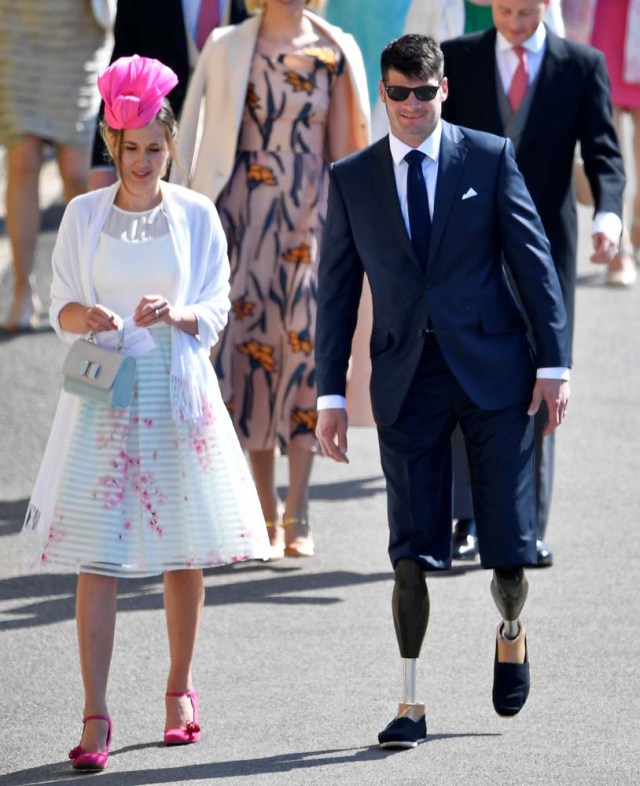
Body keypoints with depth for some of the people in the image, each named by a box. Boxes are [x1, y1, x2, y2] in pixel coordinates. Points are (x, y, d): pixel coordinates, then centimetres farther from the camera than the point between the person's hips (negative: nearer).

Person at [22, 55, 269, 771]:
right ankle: (95, 718, -9)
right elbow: (62, 309, 5)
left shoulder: (195, 215, 4)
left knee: (184, 551, 6)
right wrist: (85, 318, -18)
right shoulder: (83, 215, 5)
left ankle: (180, 691, 24)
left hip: (178, 393, 1)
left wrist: (175, 314, -18)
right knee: (96, 557, -8)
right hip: (105, 396, -1)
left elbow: (216, 311, 3)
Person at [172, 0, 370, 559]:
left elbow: (344, 146, 8)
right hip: (247, 214, 0)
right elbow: (204, 136, 5)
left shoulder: (335, 53, 6)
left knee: (305, 344, -6)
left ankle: (297, 514, -2)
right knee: (252, 342, -1)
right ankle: (267, 510, 10)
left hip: (311, 215, 0)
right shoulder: (229, 48, 5)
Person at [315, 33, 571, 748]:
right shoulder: (351, 179, 6)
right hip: (407, 379, 1)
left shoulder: (490, 158, 2)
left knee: (509, 540, 1)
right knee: (412, 551, -1)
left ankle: (511, 634, 34)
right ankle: (411, 705, 5)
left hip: (493, 367, -1)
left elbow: (534, 262, 2)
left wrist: (553, 362, -4)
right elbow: (336, 290, 8)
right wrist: (330, 394, 4)